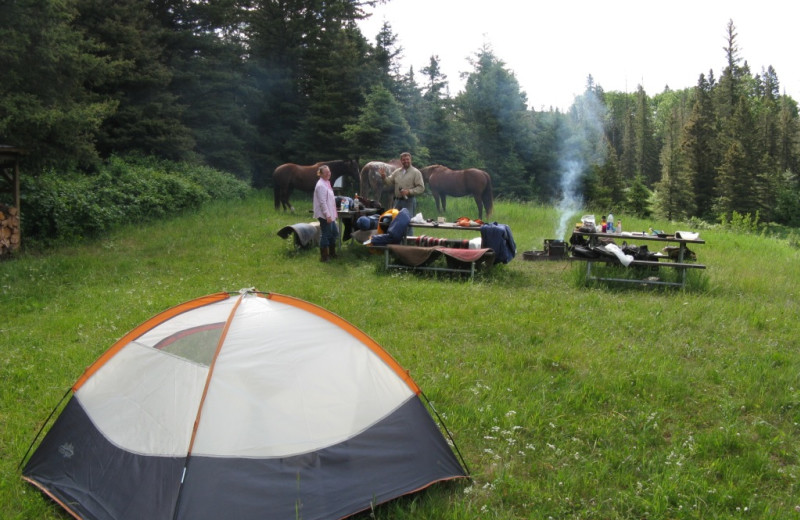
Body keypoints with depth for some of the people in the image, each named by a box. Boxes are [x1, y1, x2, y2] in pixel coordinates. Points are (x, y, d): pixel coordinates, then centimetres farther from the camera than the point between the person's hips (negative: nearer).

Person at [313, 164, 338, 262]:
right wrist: (327, 215, -23)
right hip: (324, 215, -10)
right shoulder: (321, 185, -18)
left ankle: (332, 253, 31)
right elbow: (322, 202, -22)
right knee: (325, 235, -3)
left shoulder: (327, 183, 13)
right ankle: (323, 256, 5)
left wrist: (334, 213, 20)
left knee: (334, 232, 18)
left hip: (329, 214, 10)